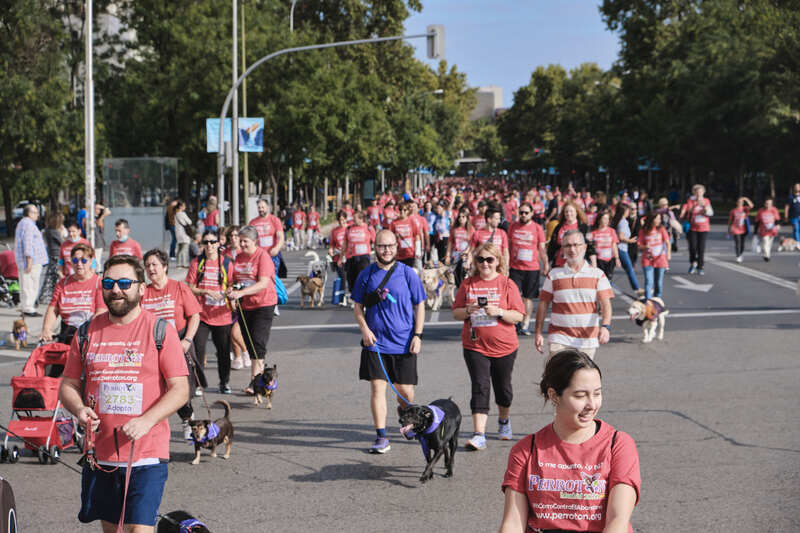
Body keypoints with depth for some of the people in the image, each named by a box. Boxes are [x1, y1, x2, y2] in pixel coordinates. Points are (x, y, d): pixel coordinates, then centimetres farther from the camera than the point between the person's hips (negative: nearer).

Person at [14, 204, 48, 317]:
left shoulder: (22, 223, 21)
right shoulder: (28, 224, -13)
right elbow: (27, 243, -20)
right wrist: (29, 259, -23)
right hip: (32, 260, -11)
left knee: (26, 285, 13)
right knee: (30, 285, -9)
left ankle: (25, 307, 17)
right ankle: (28, 308, -9)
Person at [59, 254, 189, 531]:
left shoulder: (160, 331, -3)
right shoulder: (87, 332, 7)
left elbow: (180, 389, -6)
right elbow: (68, 385, 13)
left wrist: (146, 420, -21)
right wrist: (79, 409, -10)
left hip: (146, 454, -4)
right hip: (99, 453, 4)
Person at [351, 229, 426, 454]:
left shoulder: (408, 273, 1)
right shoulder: (367, 274, 4)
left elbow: (419, 306, 5)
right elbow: (358, 307, 10)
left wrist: (418, 335, -3)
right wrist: (364, 329, -7)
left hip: (404, 342, 0)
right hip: (375, 342, 1)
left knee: (405, 389, 5)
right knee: (377, 388, -5)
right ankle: (381, 437, -1)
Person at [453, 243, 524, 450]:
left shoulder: (507, 284, -3)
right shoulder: (468, 284, 3)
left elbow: (518, 316, -5)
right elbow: (456, 313, 7)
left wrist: (498, 312, -21)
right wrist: (468, 311, -14)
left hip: (503, 346, 0)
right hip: (474, 346, 1)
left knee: (503, 387, 14)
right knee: (480, 388, -8)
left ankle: (504, 421, 41)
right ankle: (478, 435, -13)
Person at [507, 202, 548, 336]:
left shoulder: (537, 228, 1)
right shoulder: (513, 226, 6)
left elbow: (542, 249, 6)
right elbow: (508, 246, 13)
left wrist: (546, 265, 4)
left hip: (532, 268, -1)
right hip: (515, 268, 1)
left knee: (528, 297, 5)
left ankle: (526, 323, 12)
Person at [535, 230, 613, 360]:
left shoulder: (598, 275, 3)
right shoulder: (554, 275, 4)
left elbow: (605, 304, -5)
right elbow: (543, 304, 8)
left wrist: (605, 326, -23)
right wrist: (538, 333, 3)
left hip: (588, 340, 1)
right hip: (560, 337, -1)